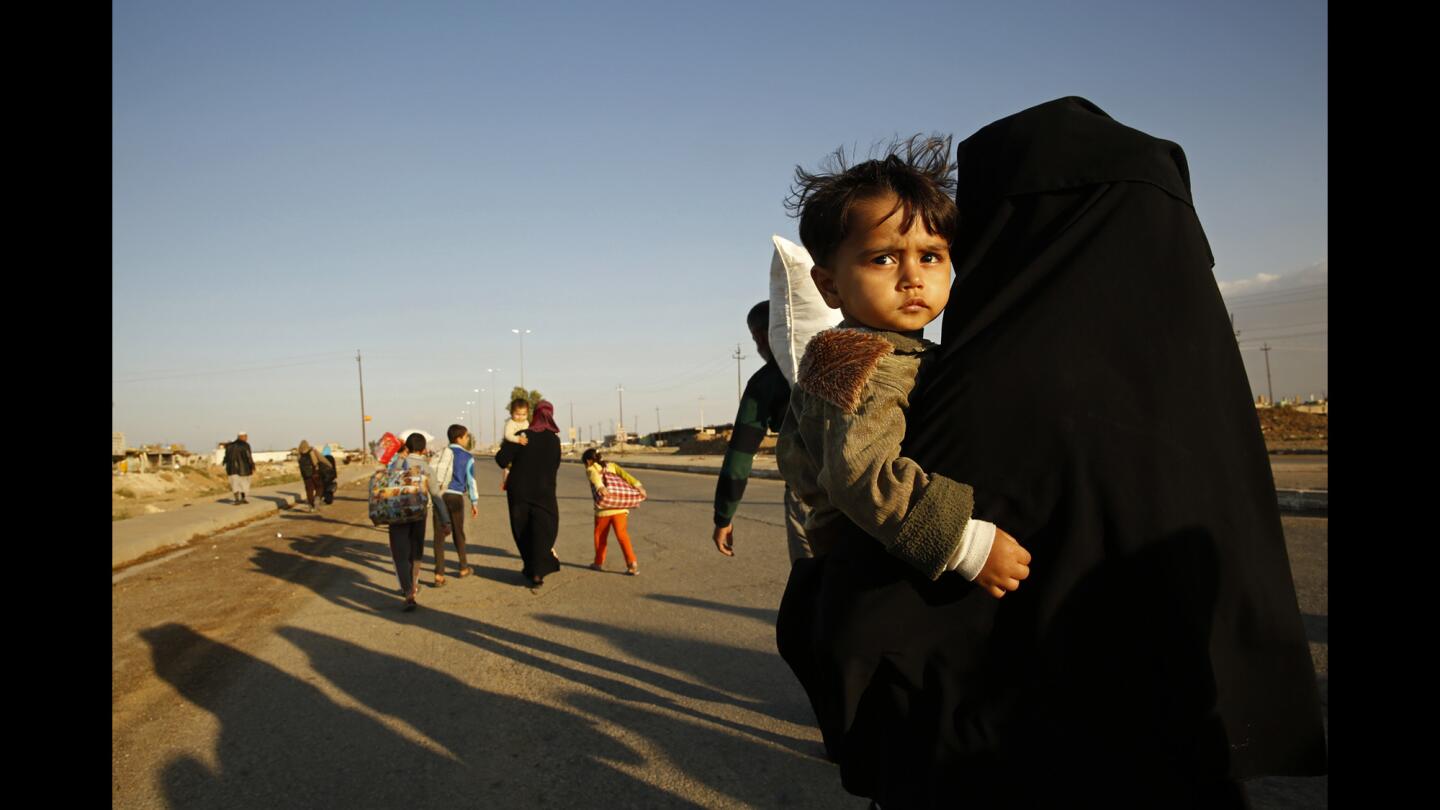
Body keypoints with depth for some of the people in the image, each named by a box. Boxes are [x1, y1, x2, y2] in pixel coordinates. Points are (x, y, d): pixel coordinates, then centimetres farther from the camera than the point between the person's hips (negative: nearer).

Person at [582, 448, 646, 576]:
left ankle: (599, 562, 30)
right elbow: (625, 474, 3)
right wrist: (638, 486, -7)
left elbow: (595, 477, -17)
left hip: (603, 509, -2)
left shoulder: (590, 469, 6)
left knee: (600, 536, 18)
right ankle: (632, 564, -14)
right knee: (622, 535, -2)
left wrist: (600, 488, -37)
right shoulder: (611, 465, 18)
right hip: (620, 508, 3)